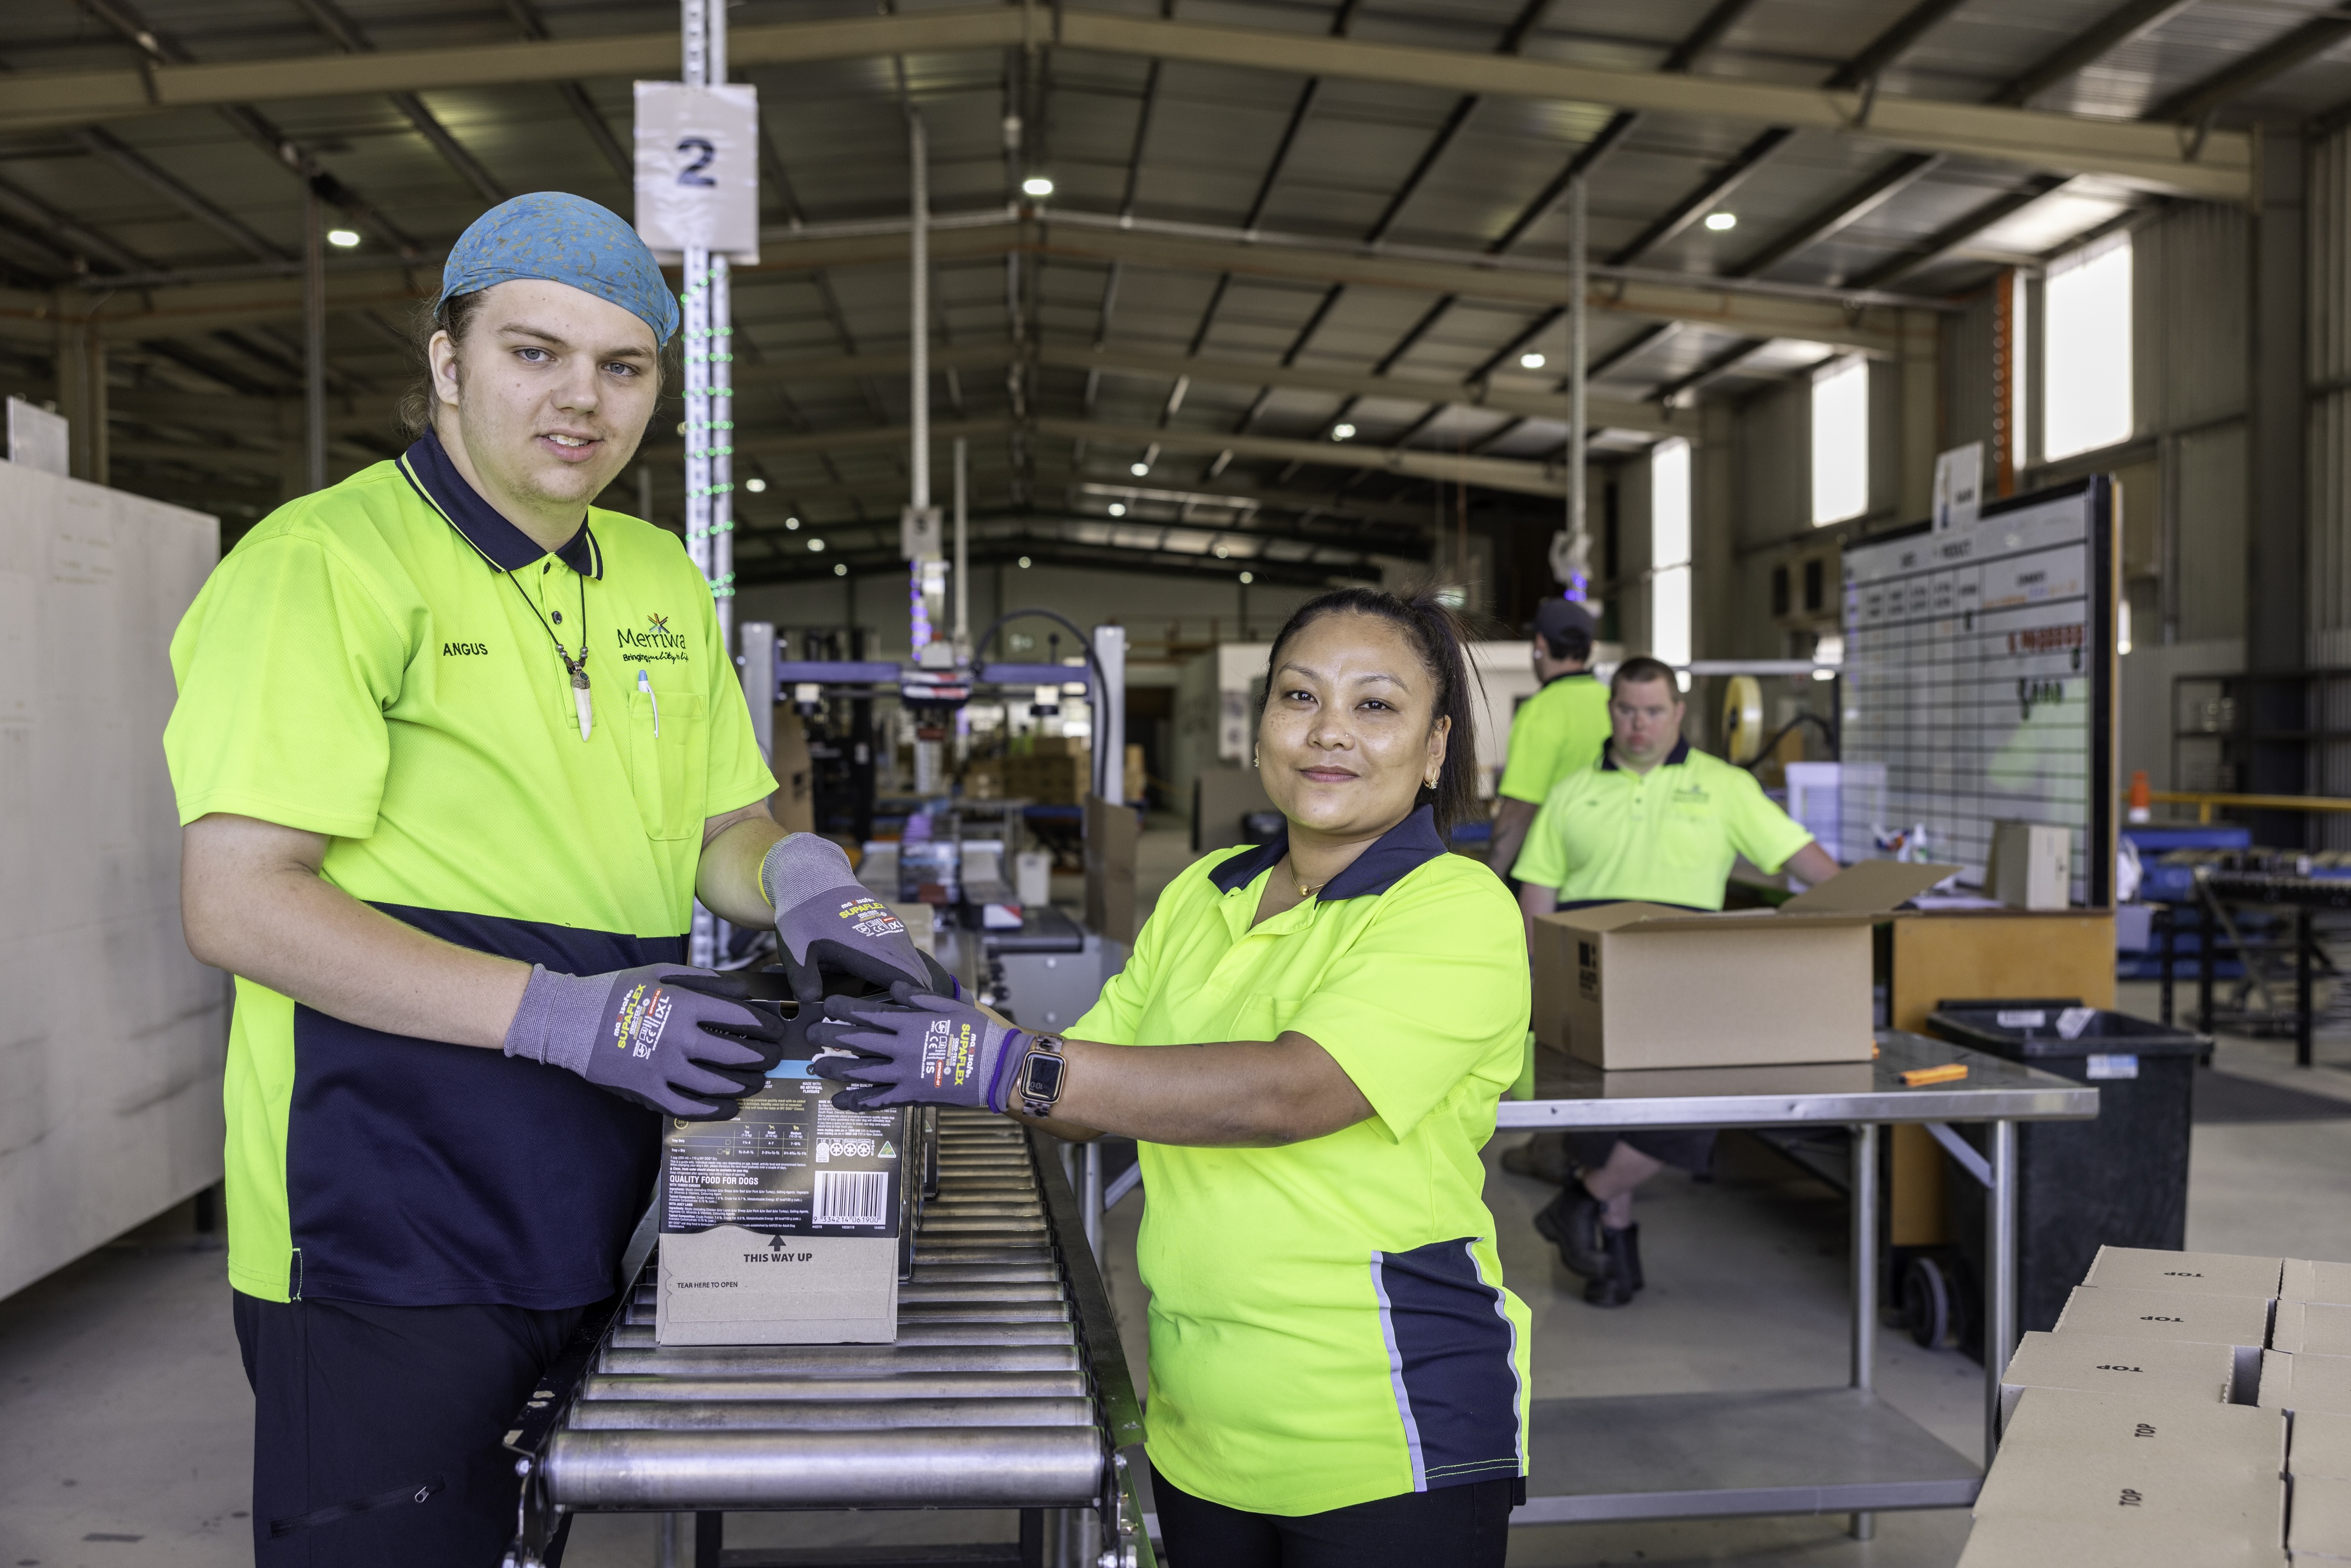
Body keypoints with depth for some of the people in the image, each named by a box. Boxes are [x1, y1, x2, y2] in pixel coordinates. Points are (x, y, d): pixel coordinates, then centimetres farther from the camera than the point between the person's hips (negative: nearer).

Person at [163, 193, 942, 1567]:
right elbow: (237, 901, -17)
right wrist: (565, 1013, -25)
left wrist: (800, 878, -6)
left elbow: (724, 831, 19)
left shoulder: (662, 581, 11)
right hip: (388, 1243, -7)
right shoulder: (328, 560, -11)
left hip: (589, 1232, 7)